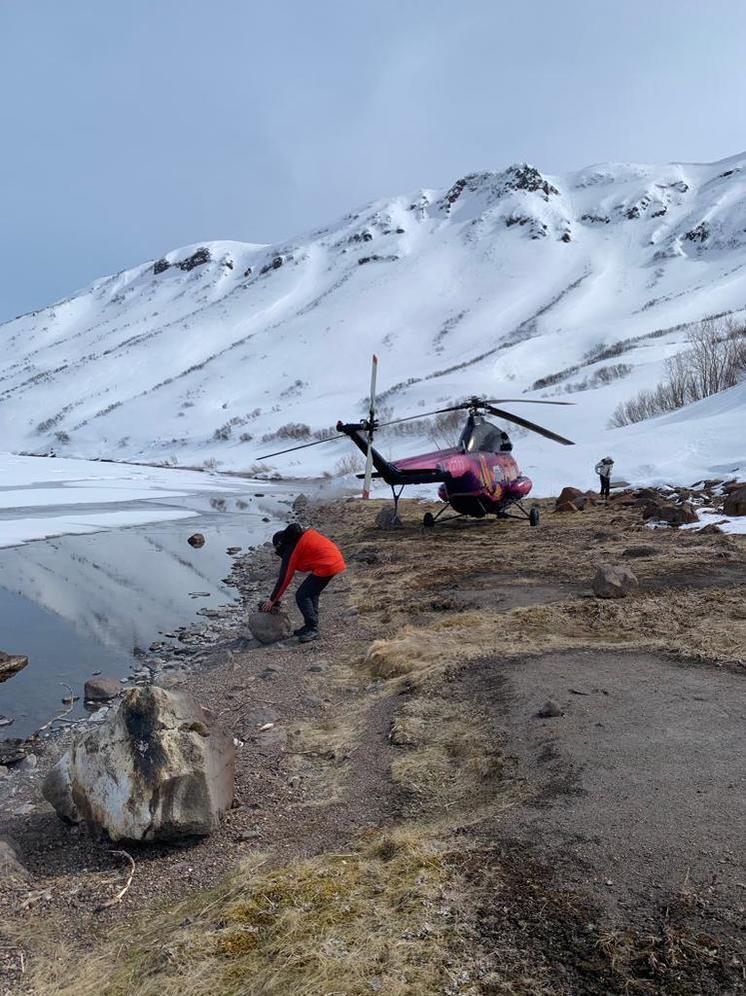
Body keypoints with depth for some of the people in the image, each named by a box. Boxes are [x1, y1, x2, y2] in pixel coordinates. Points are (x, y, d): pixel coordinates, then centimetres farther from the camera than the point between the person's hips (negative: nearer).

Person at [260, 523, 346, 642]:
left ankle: (312, 629, 1)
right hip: (337, 560, 10)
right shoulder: (305, 534, 19)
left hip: (326, 566, -10)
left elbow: (284, 577, -1)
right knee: (312, 593, 19)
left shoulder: (291, 550, -3)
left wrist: (272, 600, 8)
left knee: (302, 596, -2)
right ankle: (311, 626, 23)